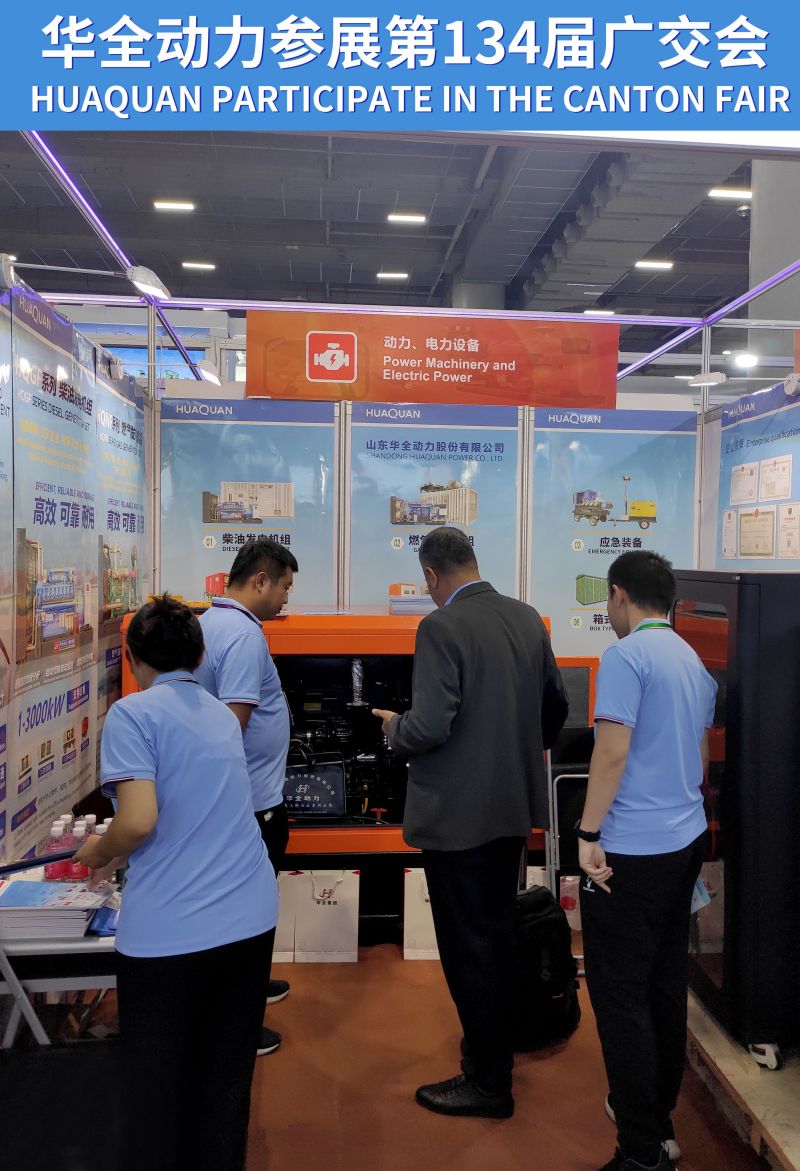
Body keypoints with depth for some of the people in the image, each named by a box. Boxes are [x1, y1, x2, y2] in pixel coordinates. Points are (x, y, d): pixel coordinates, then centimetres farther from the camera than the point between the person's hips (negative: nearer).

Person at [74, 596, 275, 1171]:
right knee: (226, 1076, 18)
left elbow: (140, 820, -19)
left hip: (169, 930, -6)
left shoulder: (133, 713, -8)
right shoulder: (223, 714, 13)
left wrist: (101, 852, 1)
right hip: (250, 918, 6)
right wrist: (124, 855, 30)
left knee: (157, 1084, 13)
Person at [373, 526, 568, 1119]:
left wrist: (395, 726, -3)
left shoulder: (442, 627, -20)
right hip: (514, 806, 8)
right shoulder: (528, 618, 2)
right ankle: (496, 1044, 41)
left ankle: (489, 1082, 21)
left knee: (468, 945, 7)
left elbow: (430, 727, -24)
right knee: (498, 932, 23)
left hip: (458, 813, -8)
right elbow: (556, 704, 10)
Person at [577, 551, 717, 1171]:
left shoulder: (627, 656, -14)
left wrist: (589, 834, -14)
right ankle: (659, 1115, 30)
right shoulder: (696, 663, 12)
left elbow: (612, 752, -20)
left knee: (621, 993, -1)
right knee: (666, 983, 17)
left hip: (631, 849, -9)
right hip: (686, 840, 9)